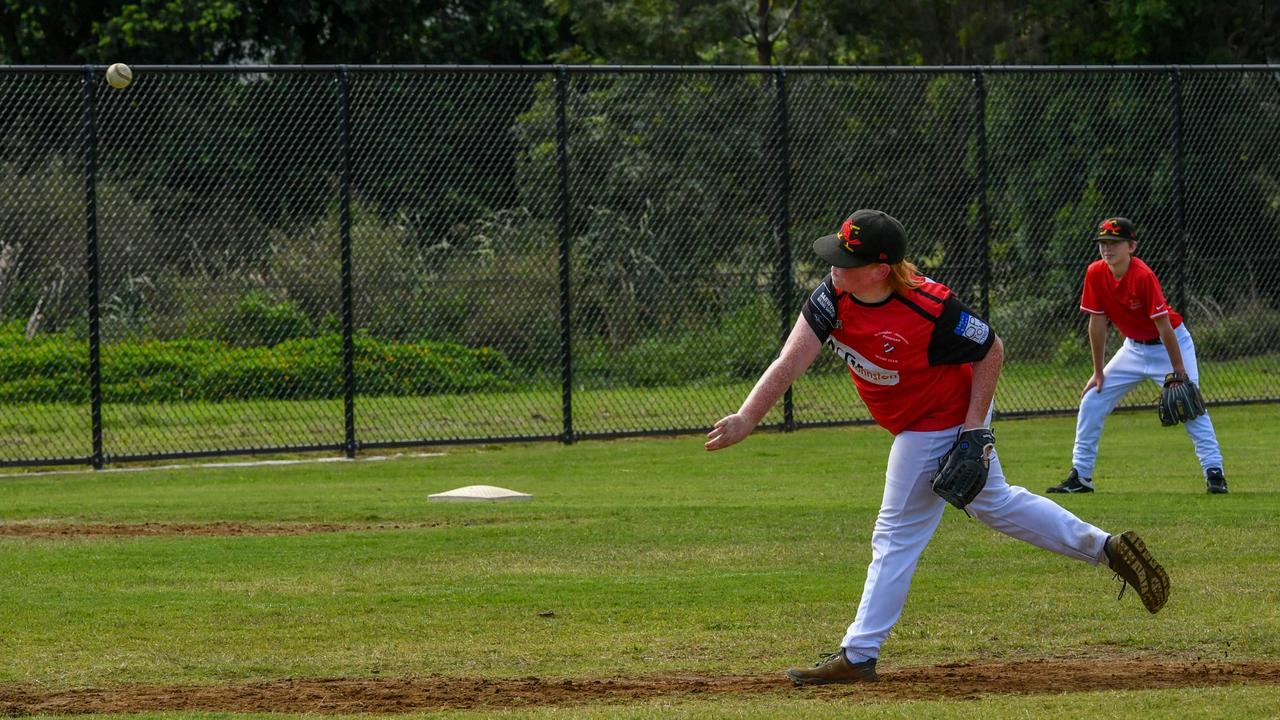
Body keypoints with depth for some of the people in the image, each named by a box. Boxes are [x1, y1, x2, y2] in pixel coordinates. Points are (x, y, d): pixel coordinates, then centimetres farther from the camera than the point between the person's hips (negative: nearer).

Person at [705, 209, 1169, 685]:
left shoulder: (930, 311, -35)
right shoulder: (834, 296, -19)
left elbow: (990, 350, -20)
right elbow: (792, 360, -26)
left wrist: (974, 426, -24)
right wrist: (747, 418, -38)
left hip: (944, 423, -8)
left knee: (898, 535, -1)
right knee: (993, 501, 22)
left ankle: (857, 657, 6)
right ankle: (1106, 547, 31)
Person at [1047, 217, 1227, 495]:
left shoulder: (1143, 276, -29)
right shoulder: (1095, 274, -13)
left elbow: (1164, 325, -26)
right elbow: (1097, 323, -5)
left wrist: (1178, 371, -23)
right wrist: (1098, 372, -1)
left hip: (1170, 344, -6)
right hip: (1134, 346, 6)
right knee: (1091, 401, 1)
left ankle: (1214, 472, -14)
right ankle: (1080, 476, 8)